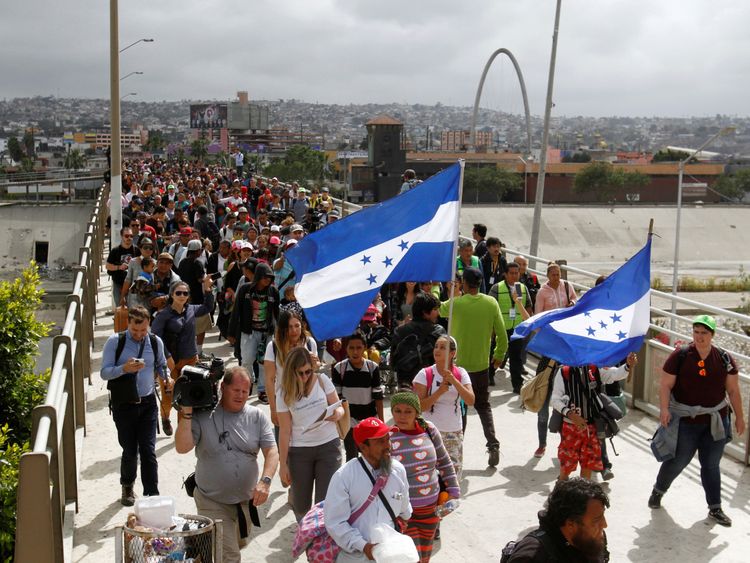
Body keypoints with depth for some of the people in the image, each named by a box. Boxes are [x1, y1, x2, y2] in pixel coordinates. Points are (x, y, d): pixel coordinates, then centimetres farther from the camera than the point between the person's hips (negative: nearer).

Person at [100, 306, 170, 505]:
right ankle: (127, 487, 35)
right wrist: (124, 369, -28)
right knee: (130, 451, 9)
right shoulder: (115, 342, -9)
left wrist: (166, 378, -3)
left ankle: (152, 495, 3)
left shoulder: (156, 342, 0)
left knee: (149, 451, -3)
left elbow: (161, 365, 18)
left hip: (147, 403, 1)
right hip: (123, 404, -1)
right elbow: (104, 372, -10)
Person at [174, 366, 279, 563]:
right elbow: (182, 448, -18)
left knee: (239, 545, 26)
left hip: (247, 500, 4)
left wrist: (265, 481, -23)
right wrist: (186, 413, -25)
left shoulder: (257, 416, -2)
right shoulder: (202, 415, -10)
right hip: (213, 502, -4)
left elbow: (272, 451, -7)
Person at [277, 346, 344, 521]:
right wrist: (283, 464, -4)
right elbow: (284, 431, -3)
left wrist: (337, 413, -20)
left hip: (329, 445, 0)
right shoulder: (284, 393, -5)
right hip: (299, 450, 0)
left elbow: (339, 407, 5)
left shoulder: (322, 381, -3)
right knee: (301, 505, 6)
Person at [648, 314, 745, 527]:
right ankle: (658, 491, 35)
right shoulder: (680, 356, -10)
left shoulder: (724, 358, -2)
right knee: (677, 461, 8)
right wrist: (664, 408, -23)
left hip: (715, 421, 2)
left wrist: (739, 416, 7)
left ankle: (715, 508, 24)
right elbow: (665, 385, -10)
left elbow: (733, 390, 5)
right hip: (685, 421, -2)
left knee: (711, 465, 11)